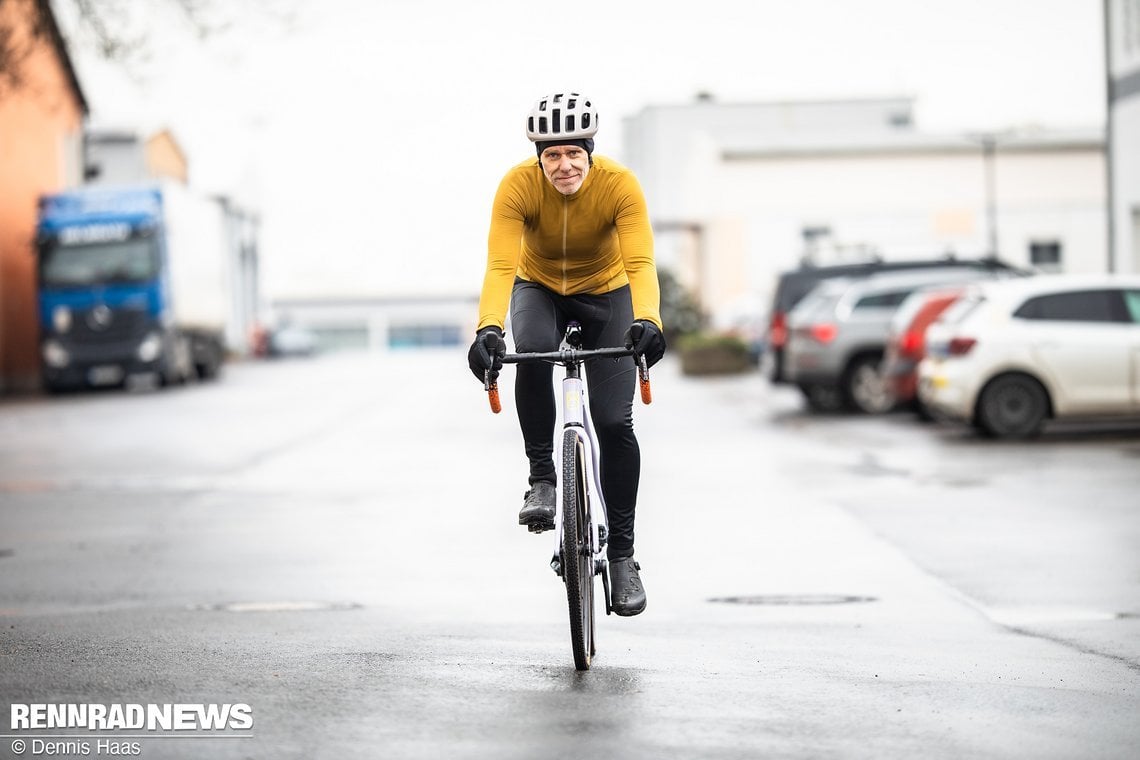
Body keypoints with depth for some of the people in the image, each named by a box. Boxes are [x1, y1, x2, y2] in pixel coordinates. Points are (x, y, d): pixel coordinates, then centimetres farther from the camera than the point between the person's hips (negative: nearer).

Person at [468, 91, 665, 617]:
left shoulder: (619, 185, -28)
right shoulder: (518, 186, -28)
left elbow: (640, 264, -37)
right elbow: (500, 265, -37)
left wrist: (647, 321, -57)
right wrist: (488, 328, -55)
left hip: (605, 295, 0)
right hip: (539, 290, 0)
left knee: (614, 422, -12)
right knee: (532, 355, -36)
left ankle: (622, 553, 1)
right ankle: (540, 476, -18)